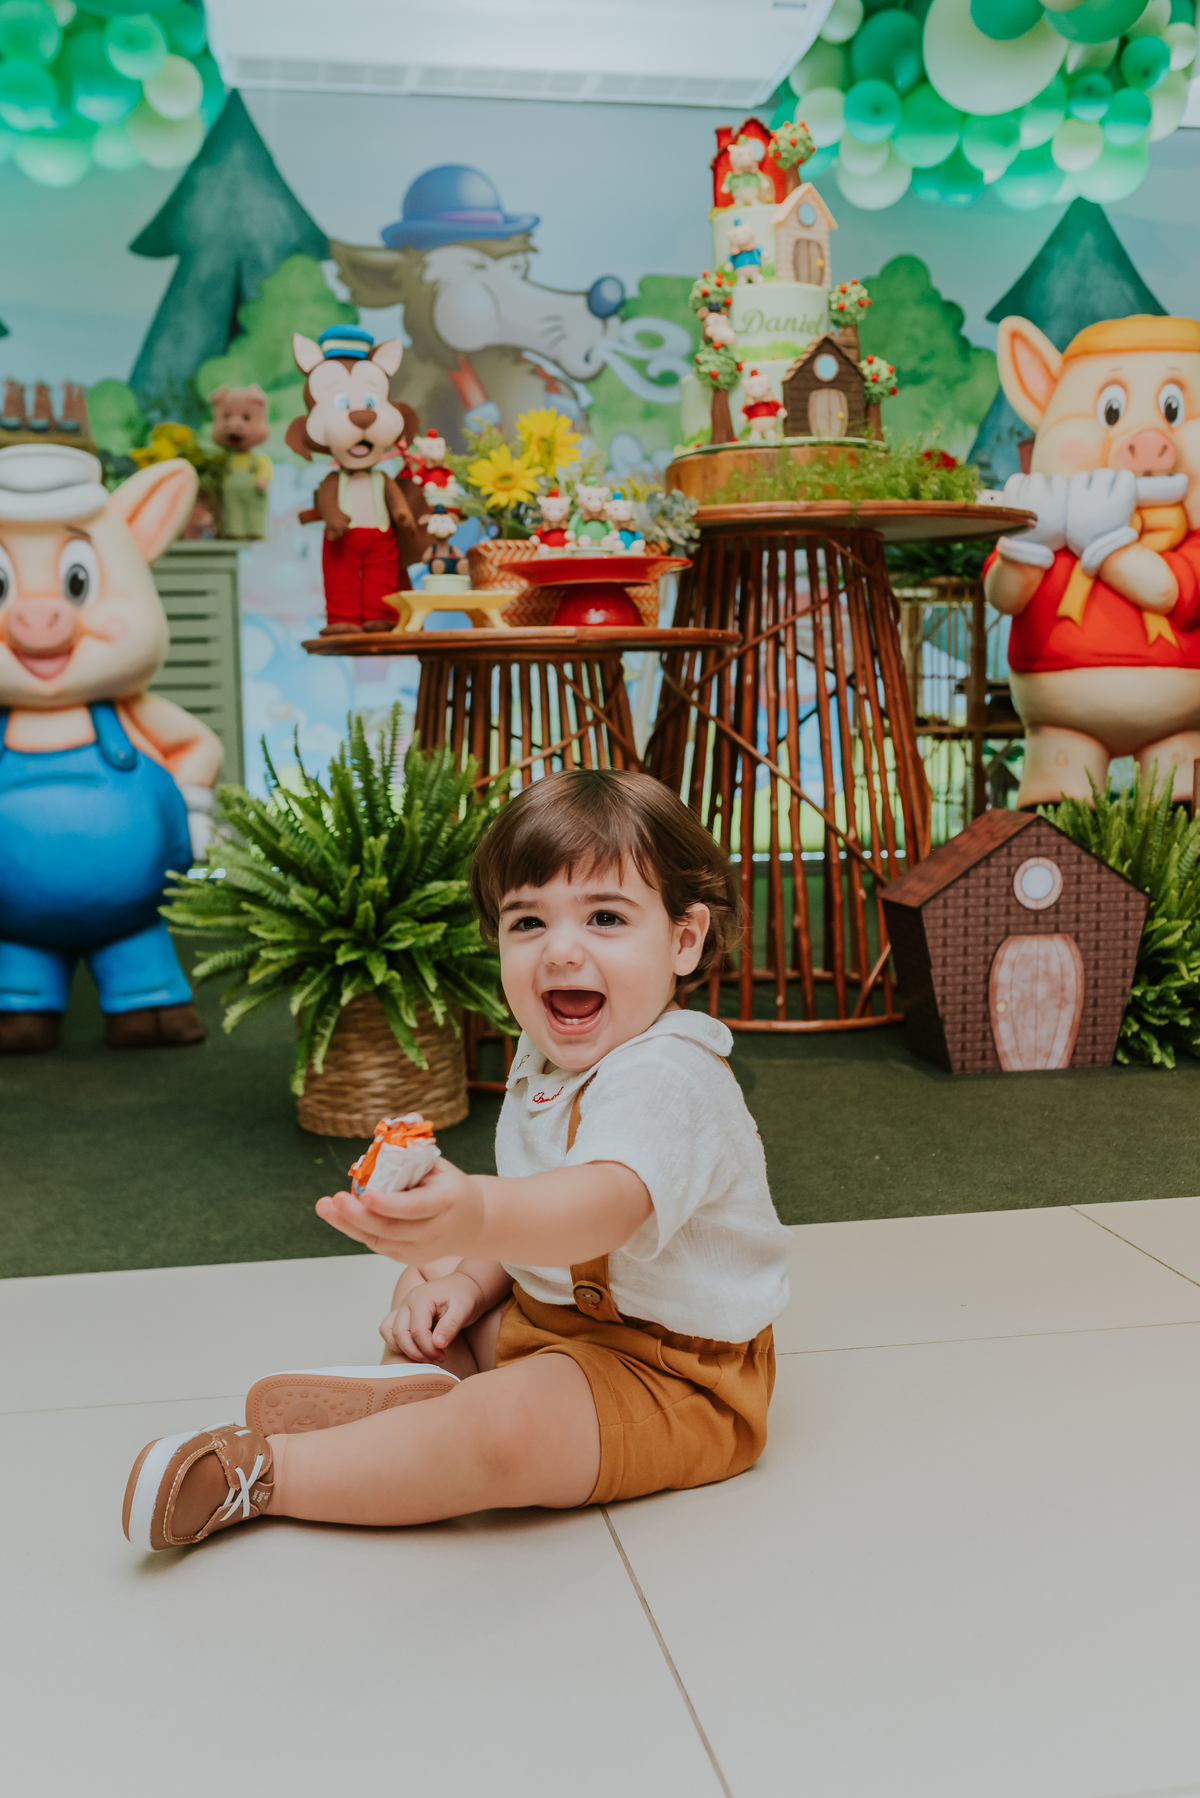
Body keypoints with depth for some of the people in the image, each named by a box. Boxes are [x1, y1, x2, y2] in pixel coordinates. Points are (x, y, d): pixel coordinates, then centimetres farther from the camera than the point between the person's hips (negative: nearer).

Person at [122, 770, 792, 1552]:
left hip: (671, 1380, -10)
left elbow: (606, 1202, -49)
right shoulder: (548, 1061, 5)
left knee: (505, 1430, -34)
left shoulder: (665, 1079, -28)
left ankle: (255, 1470, -20)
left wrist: (478, 1214, -68)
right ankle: (429, 1387, -9)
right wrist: (471, 1277, -3)